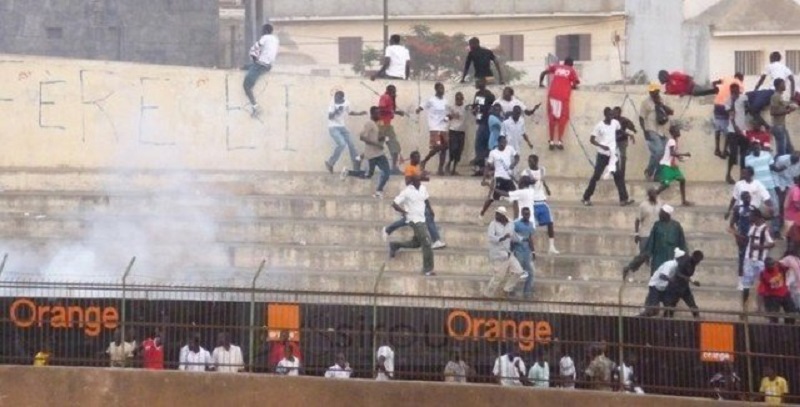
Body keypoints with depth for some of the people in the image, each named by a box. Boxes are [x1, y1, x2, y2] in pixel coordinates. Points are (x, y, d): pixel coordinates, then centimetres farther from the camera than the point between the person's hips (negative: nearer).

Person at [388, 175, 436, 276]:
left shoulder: (423, 189, 3)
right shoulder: (407, 192, -18)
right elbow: (394, 204, -18)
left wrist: (430, 209, 12)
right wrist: (404, 212, -18)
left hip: (422, 219, 8)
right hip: (414, 220, -8)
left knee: (416, 243, 19)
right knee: (426, 243, -12)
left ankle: (395, 245, 38)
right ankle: (427, 270, -4)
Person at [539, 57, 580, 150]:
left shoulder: (556, 67, 19)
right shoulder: (571, 71, 12)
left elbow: (543, 73, 13)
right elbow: (576, 81, 2)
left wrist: (541, 83, 27)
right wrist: (573, 86, 23)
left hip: (552, 94, 2)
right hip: (563, 96, -2)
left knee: (552, 118, 9)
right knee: (562, 118, 4)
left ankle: (552, 141, 6)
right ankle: (559, 141, -6)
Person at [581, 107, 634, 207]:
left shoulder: (615, 123, 2)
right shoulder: (599, 126, -13)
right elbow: (592, 140, -12)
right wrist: (602, 146, -25)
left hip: (613, 154, 4)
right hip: (602, 154, -4)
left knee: (619, 176, -1)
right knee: (596, 176, -2)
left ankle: (624, 199, 0)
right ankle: (586, 198, 8)